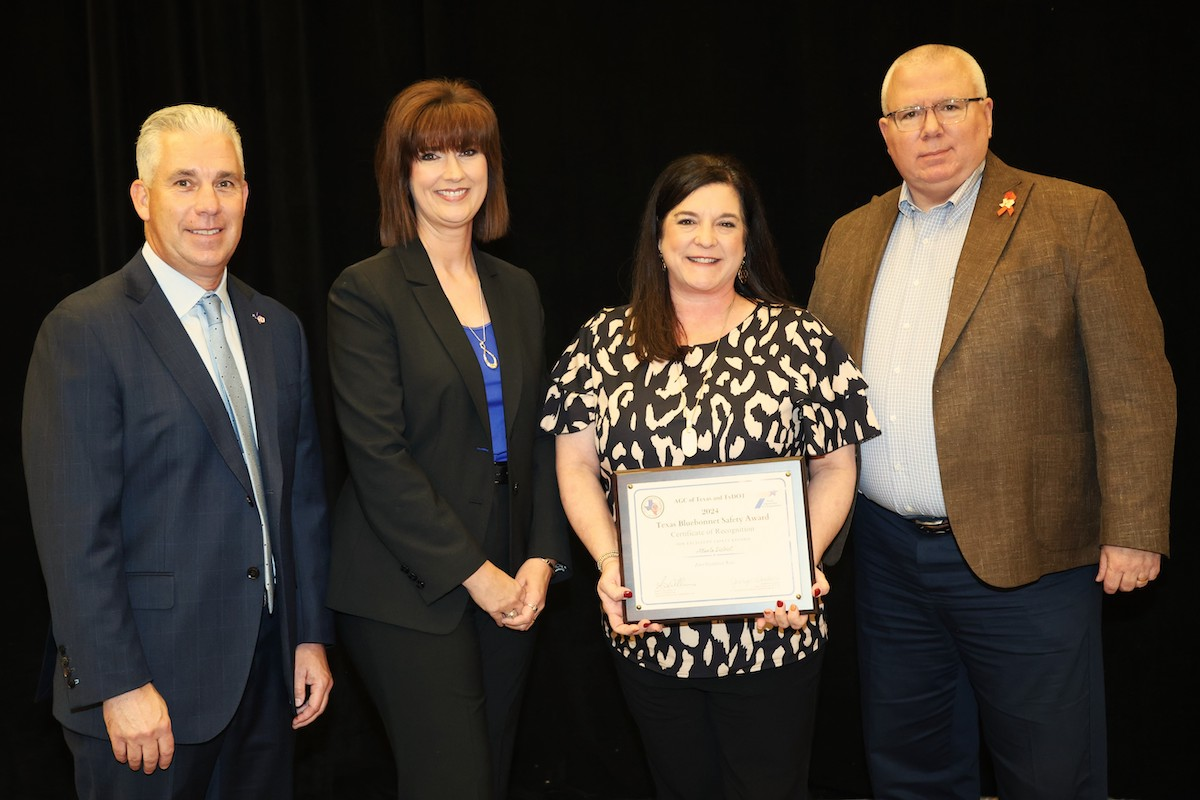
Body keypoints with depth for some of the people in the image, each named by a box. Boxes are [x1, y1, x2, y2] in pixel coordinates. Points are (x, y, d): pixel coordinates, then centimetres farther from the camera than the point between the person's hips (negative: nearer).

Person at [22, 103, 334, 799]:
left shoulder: (279, 330, 9)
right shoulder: (84, 331, -11)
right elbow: (74, 528, -15)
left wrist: (312, 636, 9)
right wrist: (119, 686, -17)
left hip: (268, 677, 6)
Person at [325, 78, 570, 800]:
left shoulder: (518, 291, 12)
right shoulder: (367, 292, -7)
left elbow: (540, 438, 11)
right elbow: (378, 457, -13)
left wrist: (542, 559, -1)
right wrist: (473, 572, -13)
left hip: (511, 586, 6)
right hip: (410, 593, -5)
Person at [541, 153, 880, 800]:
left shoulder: (797, 340, -1)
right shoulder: (604, 342, 4)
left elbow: (834, 467, 1)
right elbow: (577, 465, 4)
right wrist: (609, 564, -11)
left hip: (770, 630, -1)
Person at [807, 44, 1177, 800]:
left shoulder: (1075, 219, -5)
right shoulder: (852, 236, 10)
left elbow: (1134, 388, -8)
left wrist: (1132, 532, -12)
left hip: (1026, 558, -4)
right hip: (886, 558, 5)